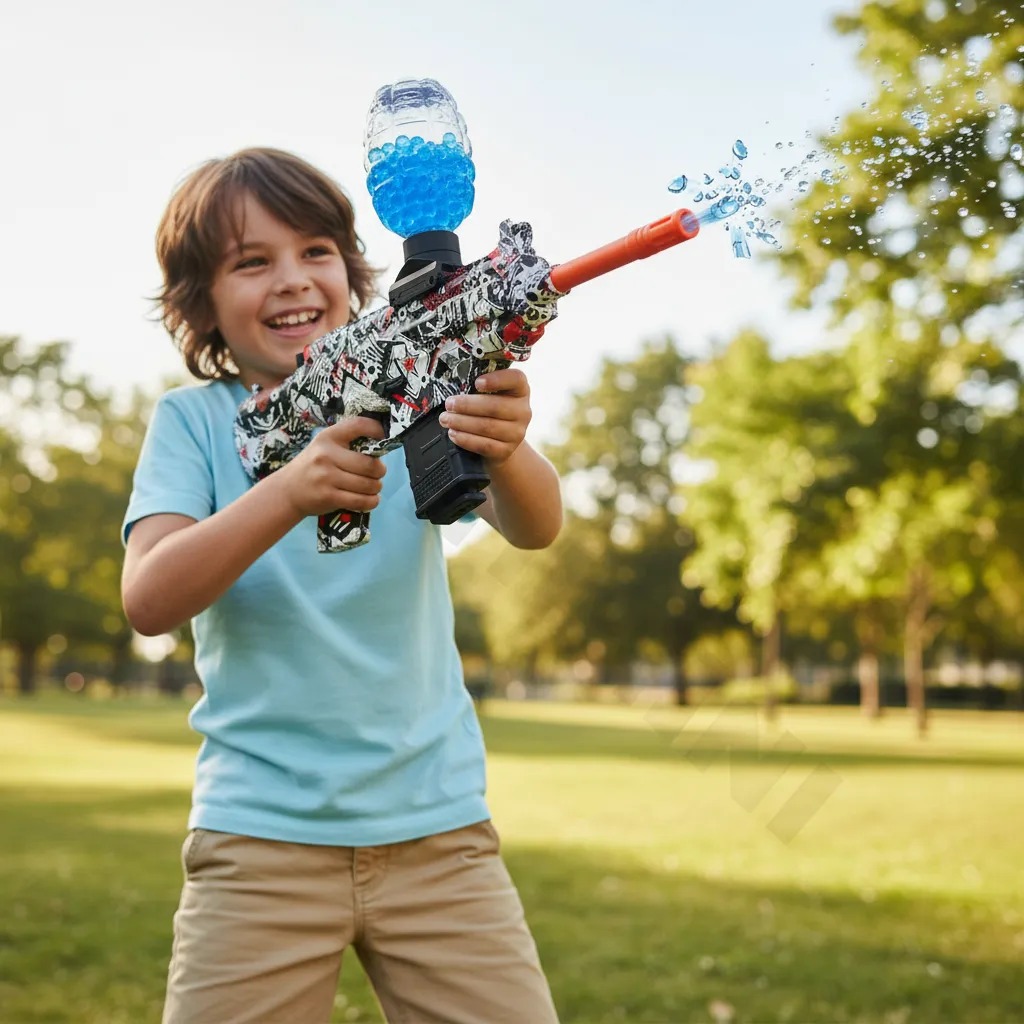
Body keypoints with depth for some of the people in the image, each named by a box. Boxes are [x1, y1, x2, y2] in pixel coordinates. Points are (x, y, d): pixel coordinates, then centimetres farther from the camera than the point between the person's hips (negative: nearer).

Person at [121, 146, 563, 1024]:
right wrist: (292, 491, -33)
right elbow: (148, 599, -16)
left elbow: (535, 528, -15)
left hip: (437, 821, 1)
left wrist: (505, 452, -39)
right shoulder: (194, 419, -1)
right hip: (261, 832, 0)